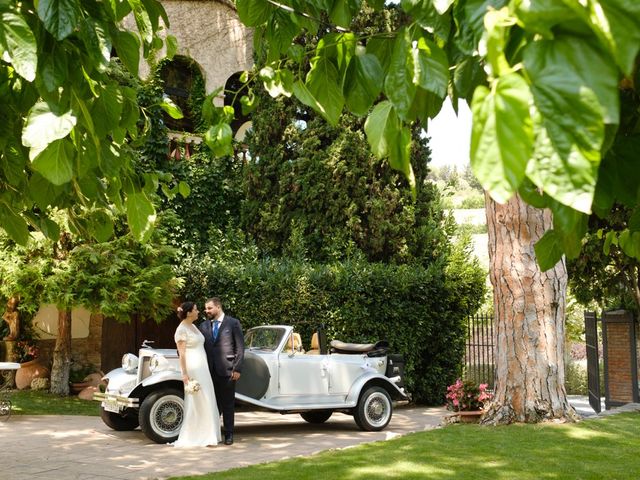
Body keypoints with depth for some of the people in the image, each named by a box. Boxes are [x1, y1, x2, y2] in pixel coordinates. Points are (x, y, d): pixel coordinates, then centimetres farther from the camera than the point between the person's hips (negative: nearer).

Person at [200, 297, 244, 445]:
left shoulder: (233, 323, 0)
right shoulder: (203, 326, 11)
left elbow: (240, 347, -2)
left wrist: (237, 369, -8)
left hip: (226, 370, -3)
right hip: (209, 371, 3)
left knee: (228, 404, 4)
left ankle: (228, 434, 13)